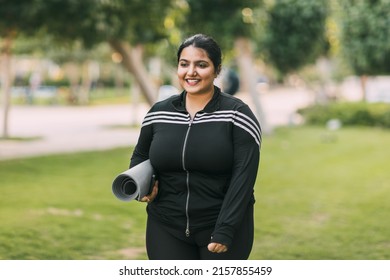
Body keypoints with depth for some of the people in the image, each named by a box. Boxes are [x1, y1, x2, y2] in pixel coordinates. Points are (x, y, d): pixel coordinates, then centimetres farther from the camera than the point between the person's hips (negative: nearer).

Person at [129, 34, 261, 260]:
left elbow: (244, 177, -13)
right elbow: (140, 156, 20)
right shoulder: (159, 113, 5)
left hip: (224, 227, -3)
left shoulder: (237, 114, -7)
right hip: (167, 228, 3)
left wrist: (224, 231, -19)